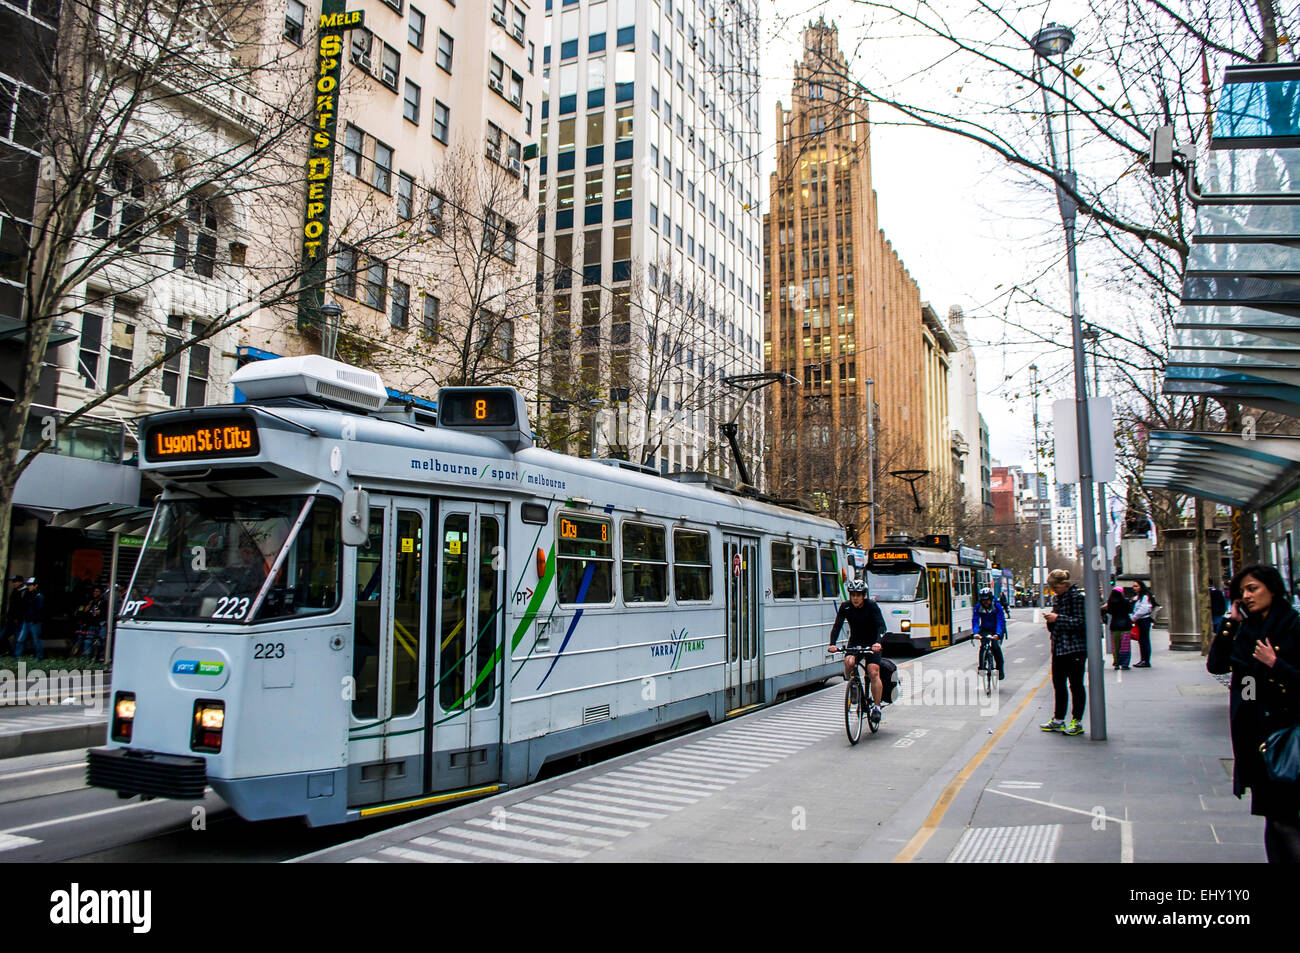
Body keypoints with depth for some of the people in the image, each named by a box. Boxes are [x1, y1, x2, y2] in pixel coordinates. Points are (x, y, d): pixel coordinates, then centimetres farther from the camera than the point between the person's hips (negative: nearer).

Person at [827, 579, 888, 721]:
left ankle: (876, 706, -5)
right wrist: (832, 643, -32)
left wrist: (878, 642, -43)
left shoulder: (871, 606, -15)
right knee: (849, 661, -28)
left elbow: (881, 625, -24)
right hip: (854, 643, 2)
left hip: (872, 644, -2)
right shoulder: (845, 607, -8)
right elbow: (837, 626, -14)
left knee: (873, 673, -17)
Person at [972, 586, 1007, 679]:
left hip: (997, 630, -2)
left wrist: (997, 634, -40)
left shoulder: (997, 606, -18)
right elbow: (975, 620, -18)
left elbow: (1000, 621, -25)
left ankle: (1000, 670, -7)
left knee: (996, 646, -22)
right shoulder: (978, 607, -11)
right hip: (985, 630, 2)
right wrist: (976, 633, -35)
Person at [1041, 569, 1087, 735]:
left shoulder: (1078, 596, -11)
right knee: (1058, 684, 12)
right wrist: (1050, 619, -2)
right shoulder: (1056, 598, 13)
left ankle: (1077, 722, 11)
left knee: (1075, 685, 2)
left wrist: (1057, 618, -18)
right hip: (1058, 647, 8)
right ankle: (1058, 720, 21)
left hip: (1075, 648, -8)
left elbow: (1080, 622, -17)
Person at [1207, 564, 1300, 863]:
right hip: (1253, 734, 6)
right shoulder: (1245, 631, 11)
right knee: (1275, 816, 12)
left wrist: (1276, 665, -18)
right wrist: (1230, 623, 2)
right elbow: (1215, 665, 1)